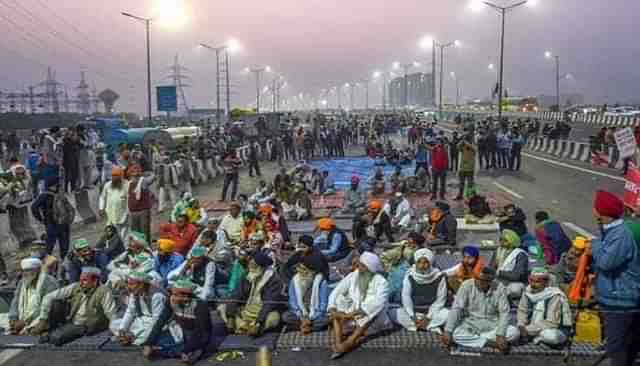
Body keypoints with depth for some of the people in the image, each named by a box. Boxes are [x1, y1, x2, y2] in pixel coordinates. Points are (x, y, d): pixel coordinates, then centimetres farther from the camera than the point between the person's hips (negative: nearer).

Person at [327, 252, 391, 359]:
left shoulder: (381, 282, -13)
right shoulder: (352, 276, -1)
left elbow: (378, 302, -28)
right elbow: (336, 292, -5)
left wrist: (353, 313, -33)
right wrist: (332, 309, -23)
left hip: (372, 320, -4)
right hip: (351, 311, 4)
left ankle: (347, 344, -38)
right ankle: (338, 343, -36)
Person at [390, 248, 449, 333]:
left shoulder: (439, 277, -7)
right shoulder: (410, 276, -5)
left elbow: (440, 300, -7)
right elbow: (406, 297, -8)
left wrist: (428, 317, -17)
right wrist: (413, 317, -19)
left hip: (432, 311, -1)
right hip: (413, 311, 1)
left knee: (448, 314, -30)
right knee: (393, 313, -25)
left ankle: (413, 326, -26)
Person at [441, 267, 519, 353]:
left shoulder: (499, 288, -11)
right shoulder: (467, 285, -13)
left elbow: (504, 313, -12)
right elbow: (456, 309, -17)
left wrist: (500, 335, -26)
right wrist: (447, 331, -26)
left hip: (492, 326, 1)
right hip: (470, 325, -1)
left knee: (514, 332, -24)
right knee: (454, 335, -30)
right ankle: (492, 343, -20)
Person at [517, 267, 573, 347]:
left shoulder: (554, 296, -21)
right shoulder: (528, 291, -5)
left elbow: (552, 323, -24)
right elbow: (522, 311, 6)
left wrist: (528, 329, -24)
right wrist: (521, 326, -14)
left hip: (557, 329, -4)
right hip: (533, 327, 4)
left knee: (551, 335, -39)